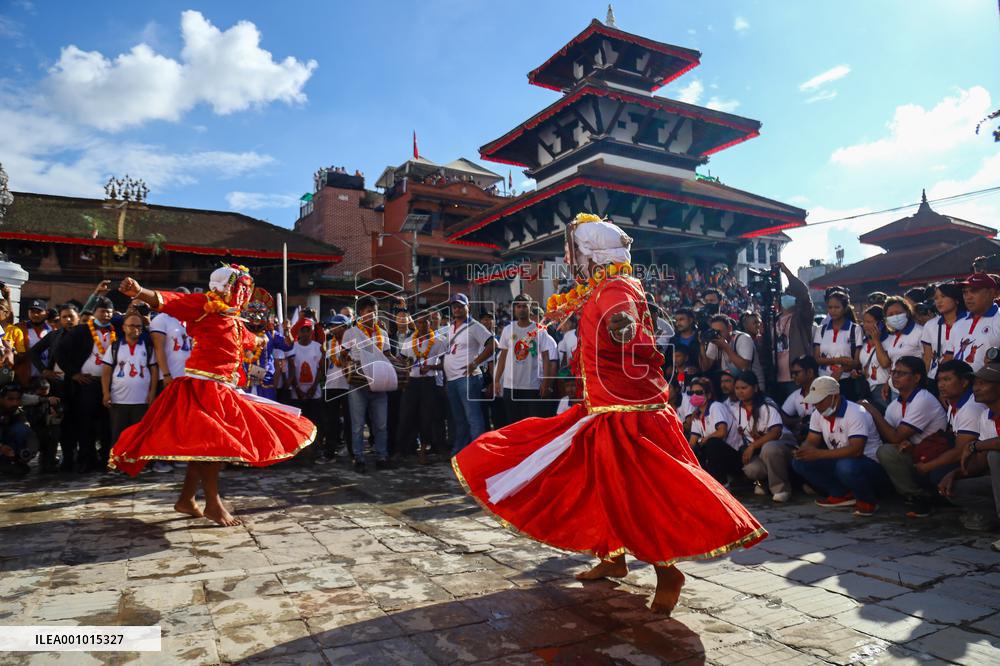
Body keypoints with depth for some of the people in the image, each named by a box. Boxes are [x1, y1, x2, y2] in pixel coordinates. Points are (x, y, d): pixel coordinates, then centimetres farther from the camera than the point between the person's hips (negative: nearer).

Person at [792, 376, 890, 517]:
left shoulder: (856, 414, -22)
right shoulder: (818, 415, 2)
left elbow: (856, 450, -33)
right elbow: (810, 441, 3)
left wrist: (819, 454, -37)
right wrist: (802, 451, -24)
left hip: (872, 464, -7)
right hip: (839, 462, 7)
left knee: (846, 466, -41)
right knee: (799, 462, -11)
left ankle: (868, 500, -9)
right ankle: (843, 495, -1)